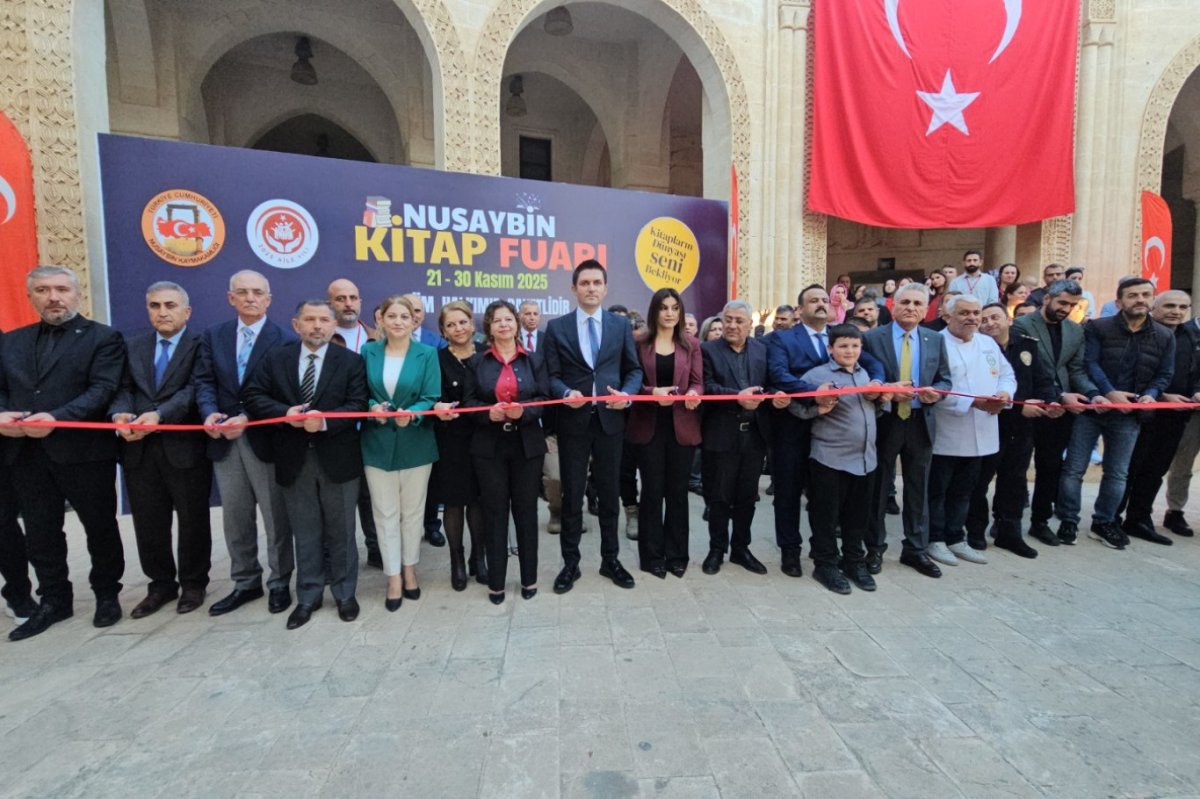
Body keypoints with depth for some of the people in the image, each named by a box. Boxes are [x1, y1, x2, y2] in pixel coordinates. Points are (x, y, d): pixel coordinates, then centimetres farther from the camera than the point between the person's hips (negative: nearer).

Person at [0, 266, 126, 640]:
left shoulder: (103, 338, 0)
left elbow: (103, 389, -11)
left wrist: (57, 418, -22)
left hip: (84, 450, -5)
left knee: (100, 526, 6)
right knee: (40, 532, 12)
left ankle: (107, 594, 22)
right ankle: (53, 600, 28)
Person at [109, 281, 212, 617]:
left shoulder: (201, 344, -2)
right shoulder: (132, 345, 14)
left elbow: (194, 389, -13)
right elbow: (123, 387, 5)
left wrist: (158, 414, -28)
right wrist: (121, 413, -16)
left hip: (185, 447, -4)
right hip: (140, 449, 5)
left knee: (193, 521, 7)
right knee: (148, 524, 12)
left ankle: (193, 583, 24)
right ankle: (161, 584, 29)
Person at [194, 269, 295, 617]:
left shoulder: (284, 340, -5)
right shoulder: (213, 336, 10)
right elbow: (204, 381, 4)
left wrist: (248, 418, -21)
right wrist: (210, 413, -14)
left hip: (265, 438, -4)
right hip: (225, 440, 5)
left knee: (276, 517, 5)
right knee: (235, 518, 14)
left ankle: (279, 583, 21)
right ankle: (245, 583, 29)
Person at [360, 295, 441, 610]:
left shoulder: (427, 354, -2)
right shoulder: (368, 352, 3)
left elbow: (432, 399, -7)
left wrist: (411, 414, -26)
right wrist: (373, 407, -16)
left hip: (416, 444, -1)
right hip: (377, 444, 1)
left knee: (413, 511, 12)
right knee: (385, 513, 6)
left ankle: (409, 569, 30)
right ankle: (394, 577, 19)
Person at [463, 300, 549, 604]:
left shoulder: (534, 360, 7)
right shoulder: (477, 362, 7)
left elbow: (544, 400, 1)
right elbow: (469, 402, 3)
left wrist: (524, 411, -19)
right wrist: (488, 412, -18)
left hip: (527, 446, 0)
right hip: (489, 447, 0)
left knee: (526, 510, 8)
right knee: (495, 512, 6)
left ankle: (529, 577, 23)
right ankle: (496, 581, 19)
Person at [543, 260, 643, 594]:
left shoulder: (621, 325, 8)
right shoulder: (556, 327, 3)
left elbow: (634, 370, 7)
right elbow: (551, 375, 0)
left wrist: (627, 393, -13)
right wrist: (566, 393, -20)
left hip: (609, 419, 2)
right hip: (573, 421, -1)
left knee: (610, 494, 12)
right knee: (572, 495, 8)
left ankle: (610, 560, 28)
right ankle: (570, 563, 23)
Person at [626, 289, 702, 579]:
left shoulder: (691, 345, 8)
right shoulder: (640, 343, 1)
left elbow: (698, 382, 4)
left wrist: (693, 394, -18)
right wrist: (653, 392, -19)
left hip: (682, 426, 2)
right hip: (648, 426, -2)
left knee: (677, 491, 9)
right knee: (652, 490, 4)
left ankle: (677, 554, 22)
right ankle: (653, 555, 17)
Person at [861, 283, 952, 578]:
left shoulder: (936, 340, 7)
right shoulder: (872, 338, -5)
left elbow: (945, 380, 8)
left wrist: (935, 392, -14)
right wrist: (887, 390, -22)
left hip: (920, 424, 4)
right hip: (884, 422, -3)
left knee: (918, 488, 13)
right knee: (878, 488, 8)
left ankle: (915, 549, 28)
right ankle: (875, 548, 24)